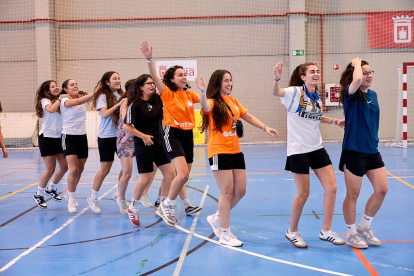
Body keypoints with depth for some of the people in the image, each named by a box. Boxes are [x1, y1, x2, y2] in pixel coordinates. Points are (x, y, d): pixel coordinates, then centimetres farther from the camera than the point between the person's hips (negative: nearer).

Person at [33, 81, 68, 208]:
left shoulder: (60, 101, 11)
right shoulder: (45, 100, -7)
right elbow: (51, 109, -27)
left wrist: (63, 98, -12)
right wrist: (60, 99, -16)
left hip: (59, 137, 6)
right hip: (47, 137, -6)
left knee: (64, 167, 5)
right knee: (50, 170, -6)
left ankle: (51, 189, 29)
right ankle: (38, 195, 14)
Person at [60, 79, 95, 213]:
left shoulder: (82, 98, 9)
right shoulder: (65, 101, -11)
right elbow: (77, 102, -29)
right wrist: (95, 93, -39)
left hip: (82, 137, 6)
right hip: (69, 137, -6)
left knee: (80, 169, 12)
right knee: (74, 169, -16)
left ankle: (70, 194, 34)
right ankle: (71, 200, -2)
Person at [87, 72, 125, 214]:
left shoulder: (121, 95, 10)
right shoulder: (103, 96, -6)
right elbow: (104, 114, -19)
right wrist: (117, 105, -28)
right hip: (107, 136, -5)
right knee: (105, 169, 1)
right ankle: (93, 197, 18)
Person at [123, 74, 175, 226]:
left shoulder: (158, 100, 4)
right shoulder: (135, 104, -12)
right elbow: (127, 126, -13)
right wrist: (143, 136, -15)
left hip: (159, 142, 6)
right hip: (144, 145, -6)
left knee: (170, 174, 1)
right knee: (145, 178, -2)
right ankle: (133, 207, 22)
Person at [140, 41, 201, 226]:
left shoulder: (189, 94, 9)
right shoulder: (167, 93, -7)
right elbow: (154, 77, -21)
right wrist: (149, 58, -33)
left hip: (187, 135, 6)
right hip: (173, 134, -6)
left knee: (183, 175, 16)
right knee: (183, 174, -21)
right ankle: (166, 207, -5)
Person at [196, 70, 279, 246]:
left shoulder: (232, 100, 12)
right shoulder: (213, 102, -10)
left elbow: (248, 117, 22)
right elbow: (206, 107, -34)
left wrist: (265, 128, 13)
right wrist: (203, 92, -53)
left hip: (235, 151, 8)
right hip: (219, 152, -7)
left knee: (240, 190, 8)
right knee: (227, 192, -6)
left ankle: (217, 218, 28)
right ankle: (225, 234, 4)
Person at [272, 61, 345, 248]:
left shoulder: (317, 96, 8)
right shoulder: (295, 92, -11)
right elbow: (276, 92, -32)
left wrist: (334, 121, 15)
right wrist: (277, 78, -51)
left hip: (317, 148, 7)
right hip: (298, 150, -7)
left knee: (331, 188, 4)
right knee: (303, 193, 0)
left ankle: (326, 231, 18)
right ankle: (292, 232, 21)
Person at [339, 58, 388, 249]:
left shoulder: (373, 95, 10)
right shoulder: (351, 94, -11)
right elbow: (357, 80, -35)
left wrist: (373, 141, 18)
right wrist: (356, 64, -16)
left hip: (372, 151, 7)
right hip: (354, 151, -7)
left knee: (381, 190, 5)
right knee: (353, 195, 3)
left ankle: (364, 227, 24)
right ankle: (351, 235, 19)